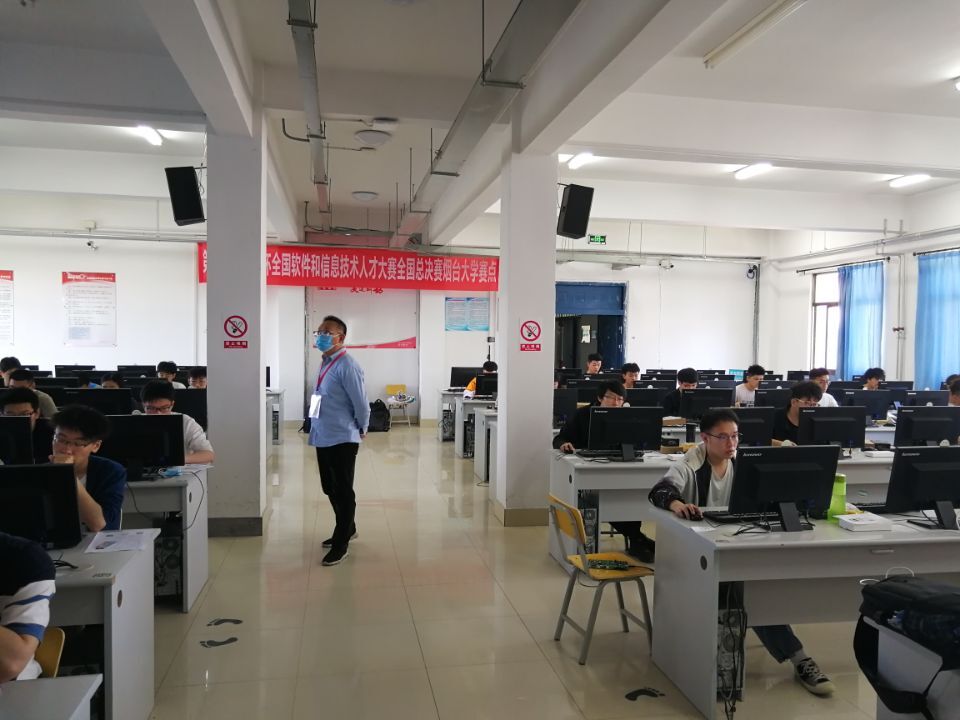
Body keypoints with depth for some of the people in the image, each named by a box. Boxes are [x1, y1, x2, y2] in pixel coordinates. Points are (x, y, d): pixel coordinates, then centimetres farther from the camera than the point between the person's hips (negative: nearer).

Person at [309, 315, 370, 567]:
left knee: (343, 491, 2)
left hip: (342, 439, -9)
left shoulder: (347, 366, -18)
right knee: (330, 488, 19)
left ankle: (341, 544, 13)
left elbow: (360, 402, -16)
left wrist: (361, 429, -3)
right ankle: (347, 529, 38)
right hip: (323, 437, 9)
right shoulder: (325, 363, 10)